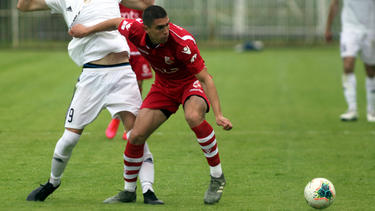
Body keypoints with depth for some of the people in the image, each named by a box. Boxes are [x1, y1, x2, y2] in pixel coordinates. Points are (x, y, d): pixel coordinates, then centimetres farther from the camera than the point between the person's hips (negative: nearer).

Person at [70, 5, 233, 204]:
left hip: (191, 82, -5)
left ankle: (217, 177, -20)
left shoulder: (182, 42, -34)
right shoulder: (136, 30, -22)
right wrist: (88, 30, 15)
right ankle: (129, 191, 18)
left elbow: (205, 78, -31)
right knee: (136, 136, -5)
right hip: (163, 85, 5)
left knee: (194, 117, -37)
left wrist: (218, 115, -38)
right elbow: (116, 23, 3)